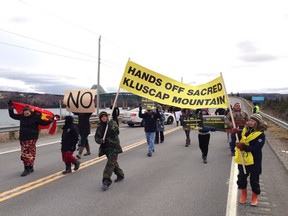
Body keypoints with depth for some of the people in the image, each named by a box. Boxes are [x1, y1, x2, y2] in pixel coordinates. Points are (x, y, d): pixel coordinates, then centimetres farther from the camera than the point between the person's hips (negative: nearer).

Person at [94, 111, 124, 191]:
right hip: (105, 147, 6)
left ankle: (106, 182, -12)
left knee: (110, 163, -12)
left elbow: (116, 131, -19)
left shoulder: (112, 123, -6)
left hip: (114, 147, -6)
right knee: (113, 162, 20)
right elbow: (96, 137, 3)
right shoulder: (99, 127, 6)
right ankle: (120, 175, 40)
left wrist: (109, 125, -29)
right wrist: (100, 140, -18)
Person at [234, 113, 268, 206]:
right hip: (242, 160, 5)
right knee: (241, 178, 15)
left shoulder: (260, 134, -15)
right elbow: (238, 139, 14)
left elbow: (256, 148, -24)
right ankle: (243, 194, 36)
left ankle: (254, 197, 30)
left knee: (254, 180, 10)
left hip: (254, 161, -5)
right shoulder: (245, 130, 3)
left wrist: (244, 147, -30)